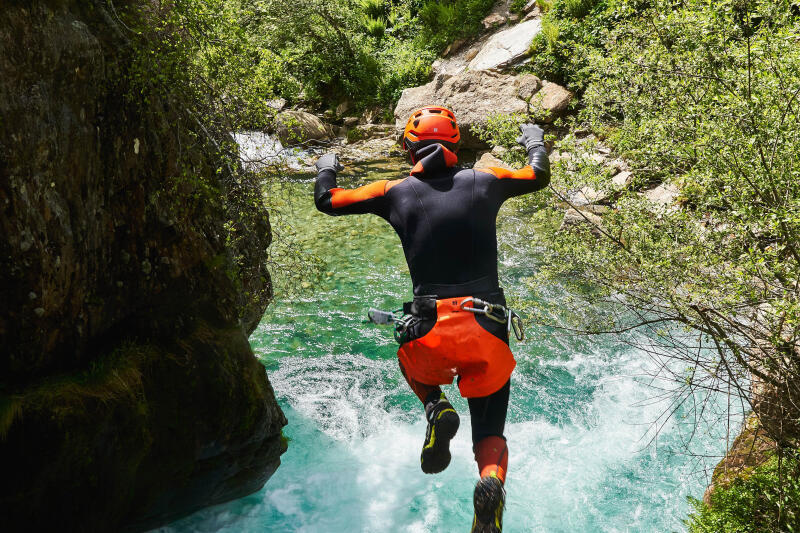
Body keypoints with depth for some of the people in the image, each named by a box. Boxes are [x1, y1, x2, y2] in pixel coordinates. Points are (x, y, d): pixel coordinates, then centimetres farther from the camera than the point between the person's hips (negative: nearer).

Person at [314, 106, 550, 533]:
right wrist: (535, 143, 48)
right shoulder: (484, 181, 8)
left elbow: (327, 200, 16)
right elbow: (539, 177, 27)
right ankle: (492, 482, -19)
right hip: (489, 333, 1)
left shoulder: (396, 192, 5)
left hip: (431, 335, -1)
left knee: (410, 362, 36)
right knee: (490, 435, 17)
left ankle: (437, 408, 3)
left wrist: (326, 169, 38)